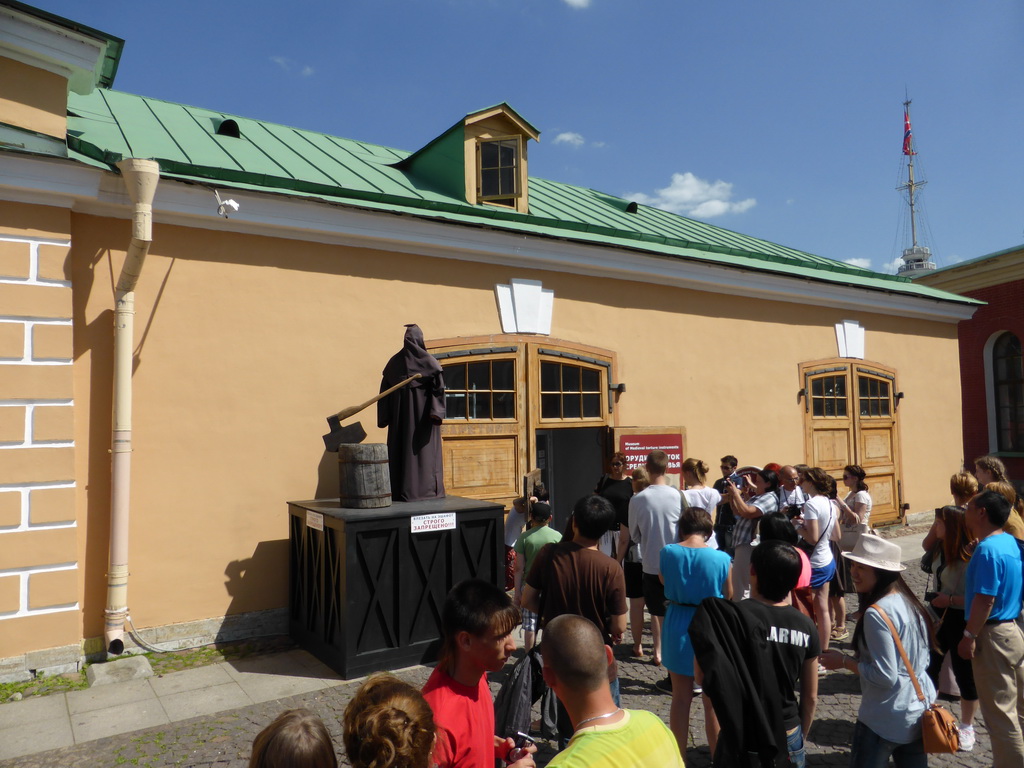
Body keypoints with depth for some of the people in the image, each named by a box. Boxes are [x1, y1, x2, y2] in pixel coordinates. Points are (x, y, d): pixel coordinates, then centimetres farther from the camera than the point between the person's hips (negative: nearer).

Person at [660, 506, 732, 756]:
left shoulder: (667, 552, -11)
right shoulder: (721, 558, -17)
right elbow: (728, 595, -2)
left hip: (677, 628, 2)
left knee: (680, 698, 18)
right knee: (713, 702, 15)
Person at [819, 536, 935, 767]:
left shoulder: (876, 614, -24)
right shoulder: (910, 603, 2)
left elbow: (885, 676, -23)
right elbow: (923, 661, 13)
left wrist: (844, 661, -12)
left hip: (885, 720, -8)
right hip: (920, 710, 8)